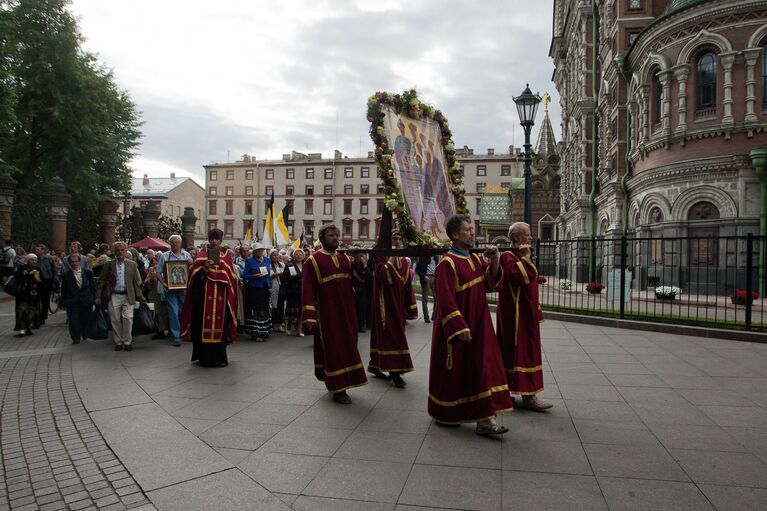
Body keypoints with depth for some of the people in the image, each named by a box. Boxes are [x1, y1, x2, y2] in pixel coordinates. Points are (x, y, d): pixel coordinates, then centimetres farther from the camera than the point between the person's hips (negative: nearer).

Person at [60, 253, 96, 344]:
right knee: (73, 321, -2)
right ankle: (76, 338, 12)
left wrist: (93, 298, 4)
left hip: (87, 301, 1)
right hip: (72, 302, -1)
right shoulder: (66, 275, 1)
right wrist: (64, 302, 2)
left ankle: (85, 335, 31)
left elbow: (93, 286, 9)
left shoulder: (88, 272, 4)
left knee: (86, 319, 9)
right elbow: (63, 290, 5)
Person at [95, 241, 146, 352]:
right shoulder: (108, 265, 4)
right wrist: (98, 296, 1)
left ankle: (127, 342, 6)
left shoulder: (132, 264, 6)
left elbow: (136, 282, 7)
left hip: (128, 296, 0)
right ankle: (118, 342, 15)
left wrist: (140, 296, 2)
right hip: (114, 296, 0)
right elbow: (102, 281, 5)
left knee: (128, 319, -5)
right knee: (115, 320, 4)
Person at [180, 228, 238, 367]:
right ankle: (205, 356, 7)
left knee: (220, 324, 2)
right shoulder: (202, 255, 7)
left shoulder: (226, 257, 12)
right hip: (205, 295, -1)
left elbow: (230, 278, 11)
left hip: (220, 297, 1)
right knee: (205, 324, -2)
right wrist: (205, 267, -16)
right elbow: (194, 274, -1)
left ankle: (219, 356, 14)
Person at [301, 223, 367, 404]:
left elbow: (357, 282, 5)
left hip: (347, 311, 6)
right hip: (328, 312, -6)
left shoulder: (345, 258, 10)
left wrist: (358, 265, -13)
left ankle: (342, 382, 29)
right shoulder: (314, 260, -7)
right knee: (334, 347, 0)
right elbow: (307, 289, -11)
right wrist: (309, 317, -17)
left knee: (347, 346, 12)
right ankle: (337, 388, 10)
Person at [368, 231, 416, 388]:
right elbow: (380, 275, -24)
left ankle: (375, 365, 23)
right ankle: (395, 371, -8)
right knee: (391, 334, -9)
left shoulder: (403, 260, 12)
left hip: (399, 303, 6)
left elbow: (407, 283, 13)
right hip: (385, 302, -6)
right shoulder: (380, 256, -6)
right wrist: (391, 258, -20)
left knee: (383, 334, 12)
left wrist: (410, 303, 9)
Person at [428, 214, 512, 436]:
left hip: (477, 325, 8)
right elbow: (446, 301, -20)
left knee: (483, 368, 8)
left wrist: (494, 262, -5)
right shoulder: (447, 264, -17)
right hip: (456, 328, -8)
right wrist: (460, 328, -24)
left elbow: (489, 283, 12)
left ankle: (485, 418, 15)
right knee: (453, 371, 2)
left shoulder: (476, 259, 8)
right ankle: (445, 414, 18)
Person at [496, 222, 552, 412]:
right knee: (523, 351, -8)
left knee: (510, 349, 14)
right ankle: (528, 395, -4)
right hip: (516, 314, -10)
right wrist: (525, 258, -23)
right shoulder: (508, 257, -14)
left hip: (526, 313, 10)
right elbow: (519, 277, -30)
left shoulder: (520, 257, 17)